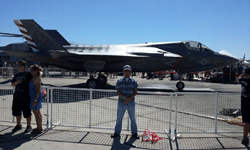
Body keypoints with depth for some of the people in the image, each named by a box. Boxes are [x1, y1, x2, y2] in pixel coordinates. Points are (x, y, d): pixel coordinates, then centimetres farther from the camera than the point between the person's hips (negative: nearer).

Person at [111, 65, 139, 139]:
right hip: (121, 103, 0)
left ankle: (134, 133, 22)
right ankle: (117, 132, 22)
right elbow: (118, 92, -4)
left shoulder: (133, 81, 4)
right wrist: (125, 97, -20)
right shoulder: (119, 81, 2)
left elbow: (135, 92, 0)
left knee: (133, 118, 7)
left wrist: (129, 98, -16)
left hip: (131, 103, 0)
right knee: (119, 118, 7)